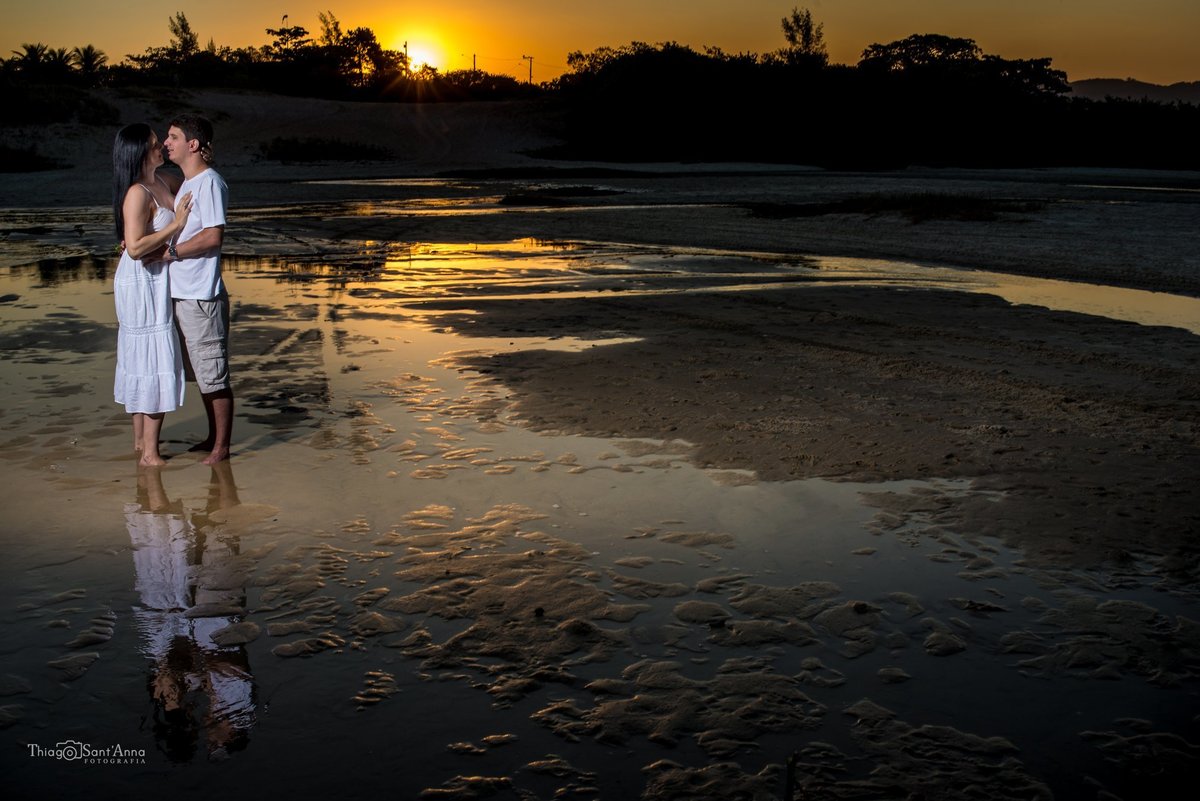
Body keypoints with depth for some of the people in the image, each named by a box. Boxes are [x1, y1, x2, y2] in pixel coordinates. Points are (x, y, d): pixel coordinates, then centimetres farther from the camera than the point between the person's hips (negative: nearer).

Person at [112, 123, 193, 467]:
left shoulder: (162, 182, 6)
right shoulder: (137, 193, -20)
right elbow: (135, 247, -27)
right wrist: (175, 225, -22)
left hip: (156, 282, 9)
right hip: (142, 283, -9)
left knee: (142, 361, 16)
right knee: (154, 363, -5)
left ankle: (140, 440, 28)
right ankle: (149, 453, 2)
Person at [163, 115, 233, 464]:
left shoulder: (209, 183, -13)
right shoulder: (187, 183, 17)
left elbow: (213, 236, -21)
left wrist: (171, 250, -16)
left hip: (201, 296, -10)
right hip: (182, 294, 10)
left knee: (214, 376, 0)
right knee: (203, 375, 18)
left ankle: (221, 447, 9)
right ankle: (212, 438, 29)